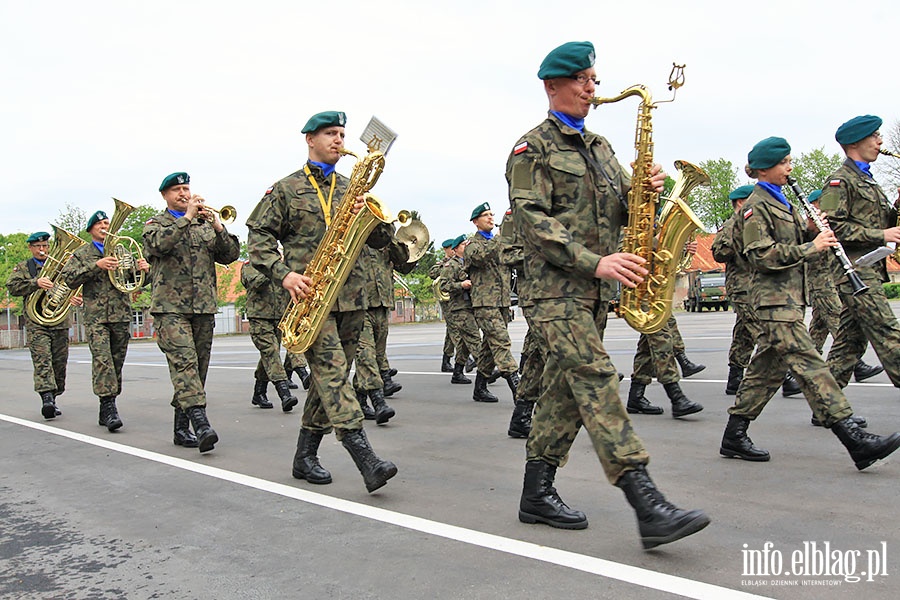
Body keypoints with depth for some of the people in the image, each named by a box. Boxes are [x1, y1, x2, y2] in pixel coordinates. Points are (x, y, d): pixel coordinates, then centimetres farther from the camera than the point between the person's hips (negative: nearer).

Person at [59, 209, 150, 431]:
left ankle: (106, 411, 13)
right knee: (102, 360, -16)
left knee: (117, 362, 4)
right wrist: (96, 265, -15)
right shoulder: (82, 254, 10)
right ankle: (109, 406, -19)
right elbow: (67, 278, -3)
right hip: (96, 316, -3)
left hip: (122, 315, 3)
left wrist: (143, 269, -5)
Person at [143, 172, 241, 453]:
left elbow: (230, 255, 10)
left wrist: (219, 228, -5)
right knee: (184, 362, -18)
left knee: (198, 366, 5)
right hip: (170, 307, -4)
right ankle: (201, 424, -27)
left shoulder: (205, 223, 19)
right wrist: (187, 217, -14)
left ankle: (181, 429, 14)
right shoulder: (156, 223, 10)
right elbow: (158, 243, -14)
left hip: (204, 307, 4)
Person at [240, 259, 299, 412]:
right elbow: (257, 281, -18)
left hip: (279, 320, 6)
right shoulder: (249, 266, 2)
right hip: (259, 320, -6)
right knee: (271, 353, -18)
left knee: (269, 357, 11)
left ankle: (259, 395, 24)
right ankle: (285, 394, -28)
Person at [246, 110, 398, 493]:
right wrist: (283, 273, -12)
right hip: (309, 294, -5)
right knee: (331, 368, -17)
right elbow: (258, 236, 3)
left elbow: (381, 240, 15)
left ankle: (305, 457, 18)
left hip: (350, 295, 5)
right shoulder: (286, 189, 8)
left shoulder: (351, 189, 20)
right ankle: (365, 458, -23)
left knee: (331, 374, 6)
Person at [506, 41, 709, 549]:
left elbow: (620, 206, 20)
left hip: (596, 288, 8)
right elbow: (532, 220, -13)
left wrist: (645, 190, -3)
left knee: (566, 390, 8)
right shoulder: (533, 148, -1)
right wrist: (594, 261, -22)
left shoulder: (599, 146, 22)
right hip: (557, 286, -7)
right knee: (597, 379, -16)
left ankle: (537, 495, 17)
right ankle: (648, 505, -19)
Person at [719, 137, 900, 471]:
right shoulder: (756, 205, -8)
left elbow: (791, 243, 23)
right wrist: (810, 247, -17)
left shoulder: (781, 201, 21)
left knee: (767, 368, 8)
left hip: (790, 294, 10)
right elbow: (762, 255, -17)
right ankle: (854, 439, -14)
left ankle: (734, 436, 13)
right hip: (774, 296, -10)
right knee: (808, 365, -12)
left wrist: (811, 230, 4)